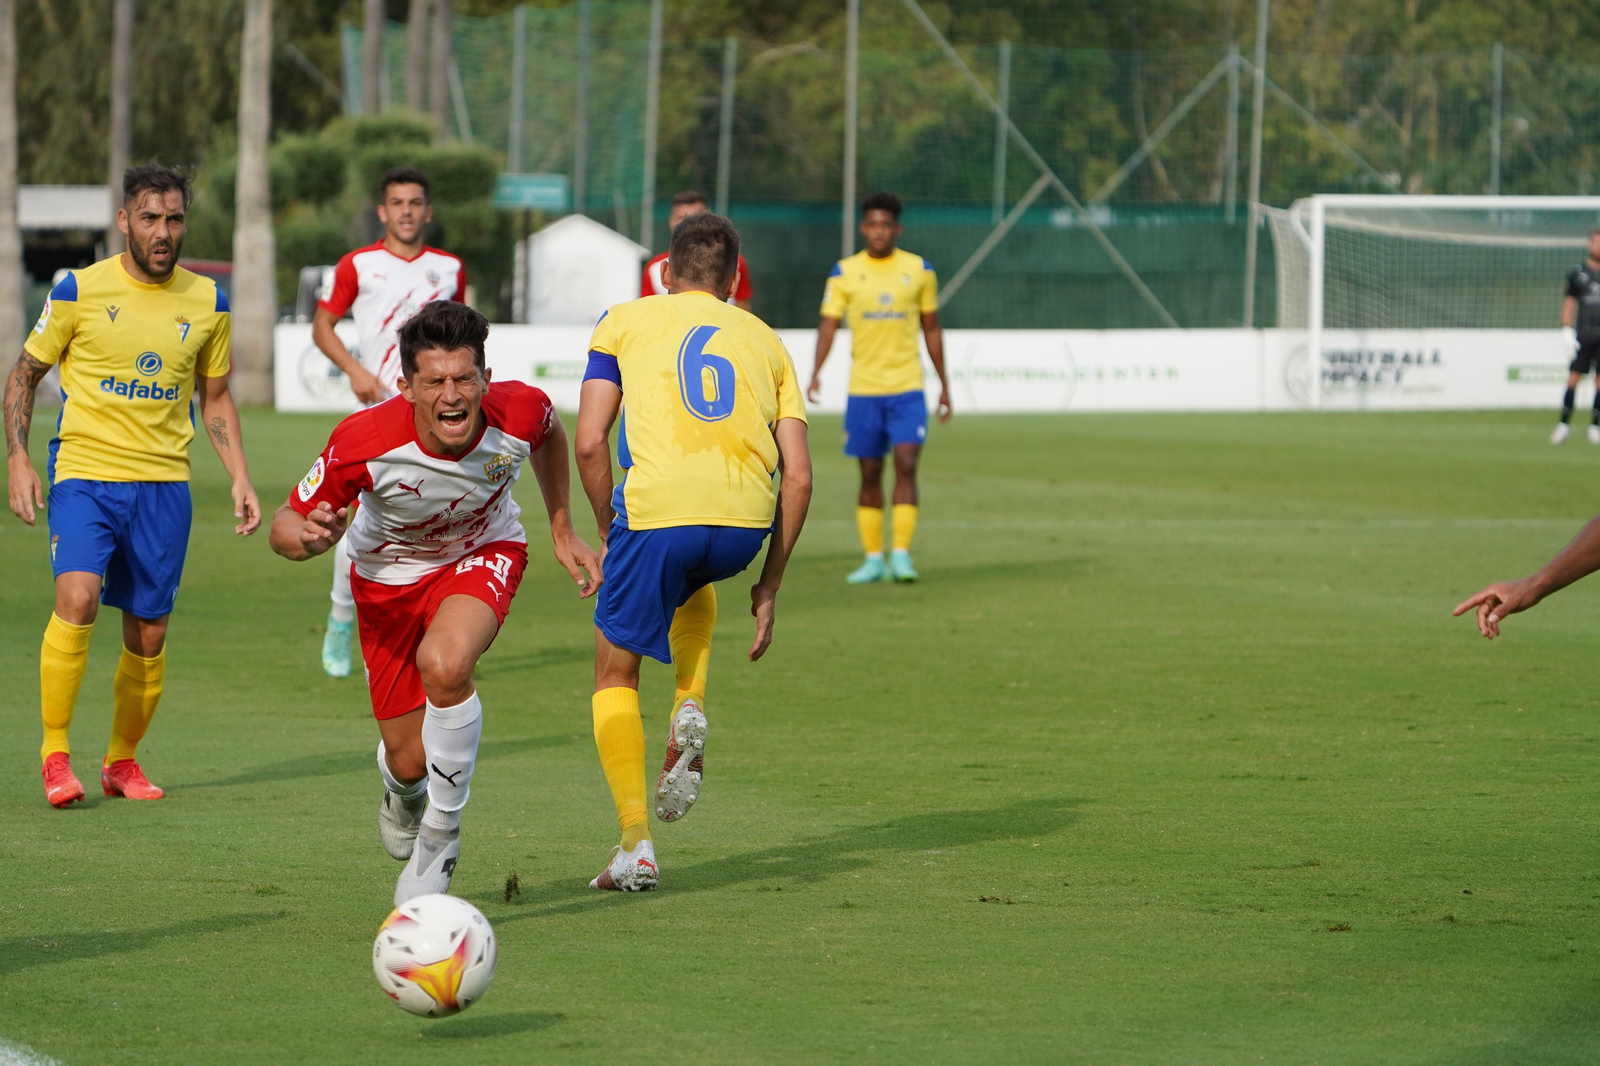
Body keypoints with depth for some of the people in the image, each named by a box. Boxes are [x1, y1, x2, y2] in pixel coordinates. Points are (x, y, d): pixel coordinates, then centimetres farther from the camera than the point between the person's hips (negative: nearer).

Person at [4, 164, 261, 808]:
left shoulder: (207, 302, 7)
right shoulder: (79, 291, -3)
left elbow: (215, 398, 19)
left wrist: (239, 478, 9)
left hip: (164, 483, 3)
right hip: (84, 472, -3)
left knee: (148, 633, 4)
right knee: (78, 598, -23)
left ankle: (122, 760, 24)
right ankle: (55, 754, -12)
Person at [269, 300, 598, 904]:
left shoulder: (520, 413, -29)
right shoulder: (363, 441, -34)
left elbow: (550, 435, 0)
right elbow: (285, 526, -21)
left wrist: (562, 531, 5)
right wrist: (308, 538, -44)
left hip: (483, 555, 0)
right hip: (389, 575, 0)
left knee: (444, 664, -35)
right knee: (410, 761, 3)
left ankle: (441, 833, -12)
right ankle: (403, 791, 46)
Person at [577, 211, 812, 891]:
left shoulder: (625, 321, 17)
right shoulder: (765, 342, 23)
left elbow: (589, 442, 5)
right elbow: (799, 477, 15)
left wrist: (608, 534, 18)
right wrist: (769, 586, 21)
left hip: (656, 508, -3)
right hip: (747, 520, 3)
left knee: (616, 671, 15)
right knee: (694, 587, 39)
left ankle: (635, 844, 0)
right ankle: (690, 713, 13)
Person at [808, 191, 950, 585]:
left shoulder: (919, 270, 4)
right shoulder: (845, 272, 2)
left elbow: (932, 328, 11)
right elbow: (828, 323, -2)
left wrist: (944, 384, 11)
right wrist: (816, 372, -18)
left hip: (907, 389, -1)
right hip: (863, 388, 1)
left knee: (906, 464, -13)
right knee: (870, 473, 5)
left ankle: (901, 554, -11)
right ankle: (873, 558, 12)